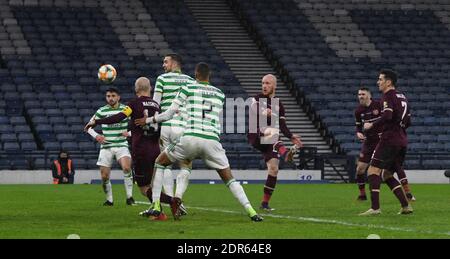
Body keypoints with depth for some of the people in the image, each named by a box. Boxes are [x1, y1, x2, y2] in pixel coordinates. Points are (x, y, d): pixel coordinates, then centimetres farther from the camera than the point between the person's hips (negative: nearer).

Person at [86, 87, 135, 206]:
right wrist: (96, 136, -10)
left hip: (121, 145, -2)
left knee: (126, 167, -27)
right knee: (105, 176, -2)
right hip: (106, 146, 2)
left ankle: (129, 197, -15)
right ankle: (109, 200, 19)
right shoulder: (102, 111, 2)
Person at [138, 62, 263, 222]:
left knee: (159, 163, 21)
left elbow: (169, 114, 10)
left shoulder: (187, 89, 8)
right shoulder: (220, 94, 17)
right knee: (229, 179, 14)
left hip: (190, 138, -2)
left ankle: (156, 206, 11)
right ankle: (250, 211, -5)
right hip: (212, 140, 2)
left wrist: (148, 120, 26)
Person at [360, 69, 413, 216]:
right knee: (387, 175, 16)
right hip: (402, 141, 9)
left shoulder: (388, 96, -8)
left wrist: (372, 125, -11)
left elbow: (387, 116, -22)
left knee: (373, 171, -8)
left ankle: (375, 208, -18)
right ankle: (406, 206, 8)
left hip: (389, 140, -9)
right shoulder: (401, 97, 18)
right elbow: (408, 121, 21)